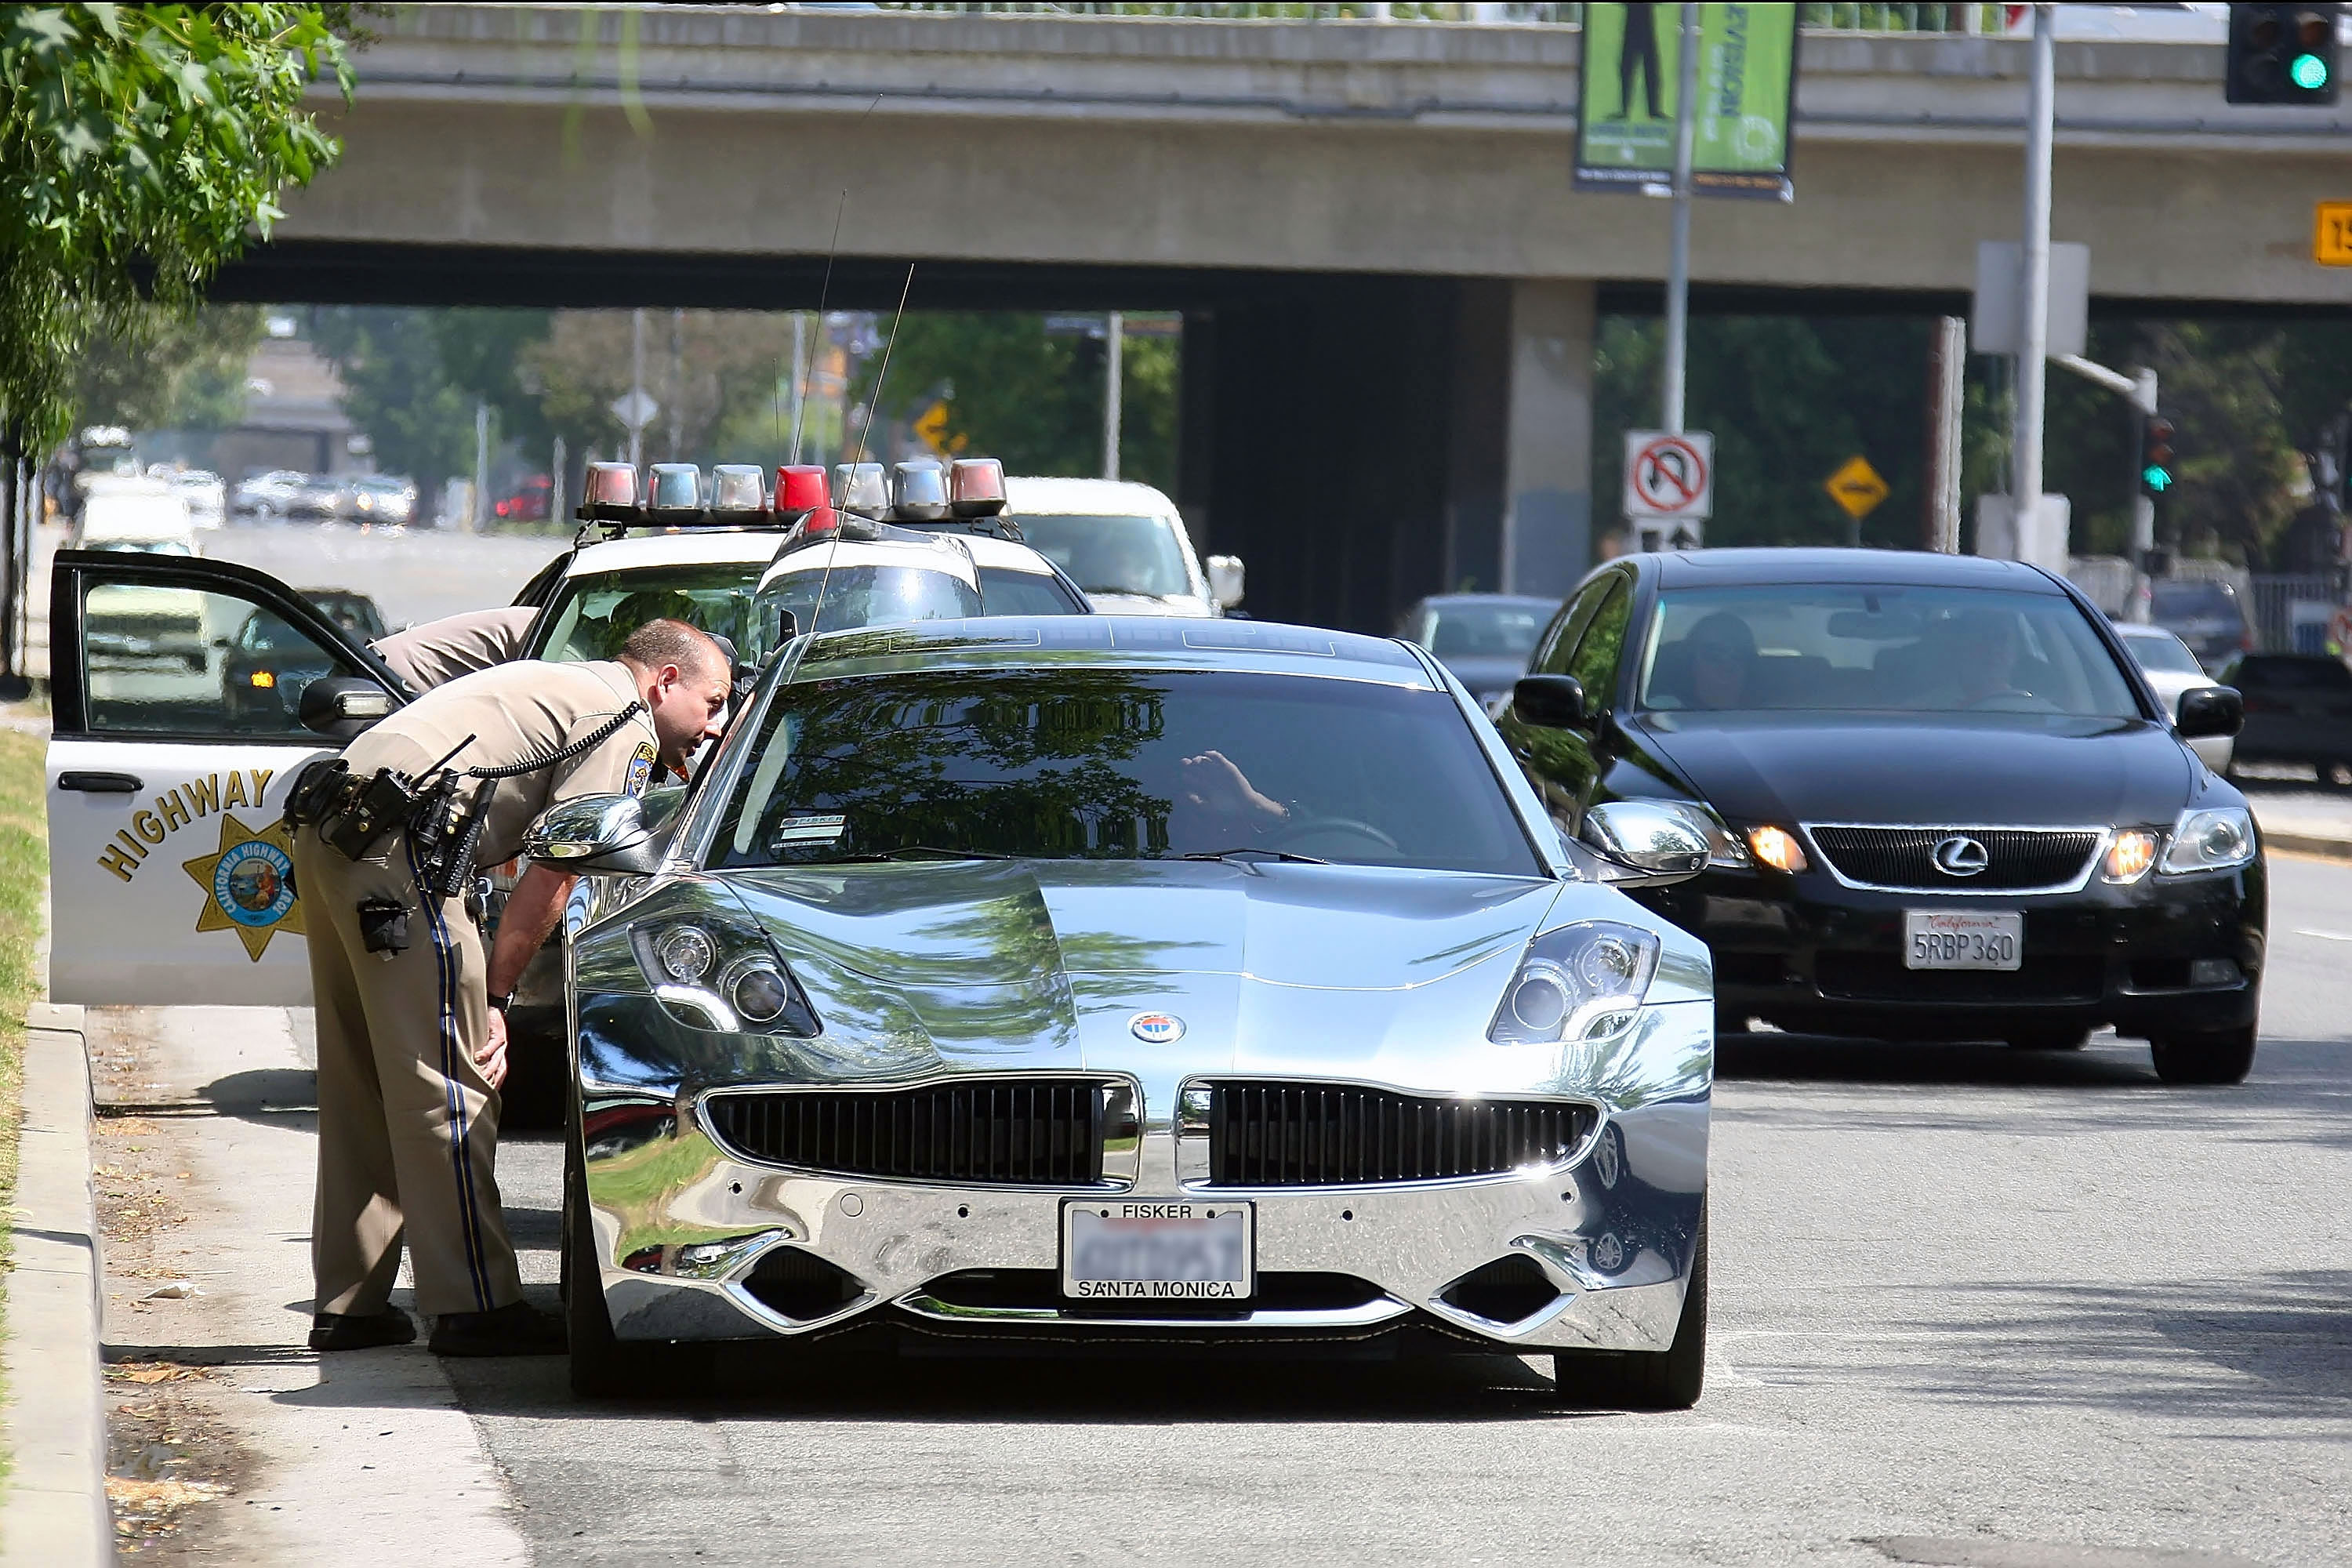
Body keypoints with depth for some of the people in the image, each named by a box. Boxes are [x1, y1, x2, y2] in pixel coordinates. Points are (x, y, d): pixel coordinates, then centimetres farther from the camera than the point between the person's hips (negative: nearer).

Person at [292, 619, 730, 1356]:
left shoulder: (554, 687, 29)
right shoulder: (626, 727, 0)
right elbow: (553, 876, -5)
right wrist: (493, 998, 0)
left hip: (330, 830, 10)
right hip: (398, 848, -10)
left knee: (364, 1087, 14)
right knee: (452, 1086, -7)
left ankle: (348, 1306, 17)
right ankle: (474, 1307, -7)